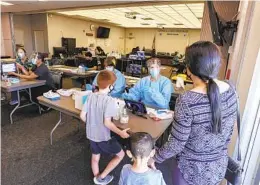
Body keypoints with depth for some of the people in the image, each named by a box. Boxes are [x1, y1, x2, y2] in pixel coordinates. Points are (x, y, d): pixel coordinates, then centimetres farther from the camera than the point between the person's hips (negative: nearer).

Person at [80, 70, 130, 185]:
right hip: (103, 136, -6)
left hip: (91, 134, 7)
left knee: (95, 157, 28)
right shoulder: (110, 100, -25)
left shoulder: (91, 96, -6)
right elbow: (107, 122, -28)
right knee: (120, 154, 17)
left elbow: (82, 116, -2)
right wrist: (121, 133, -16)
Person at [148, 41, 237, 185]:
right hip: (219, 166, 6)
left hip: (192, 170, -5)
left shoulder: (187, 100, -30)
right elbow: (228, 132, 2)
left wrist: (154, 158, -5)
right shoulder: (230, 91, -10)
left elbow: (176, 144, -22)